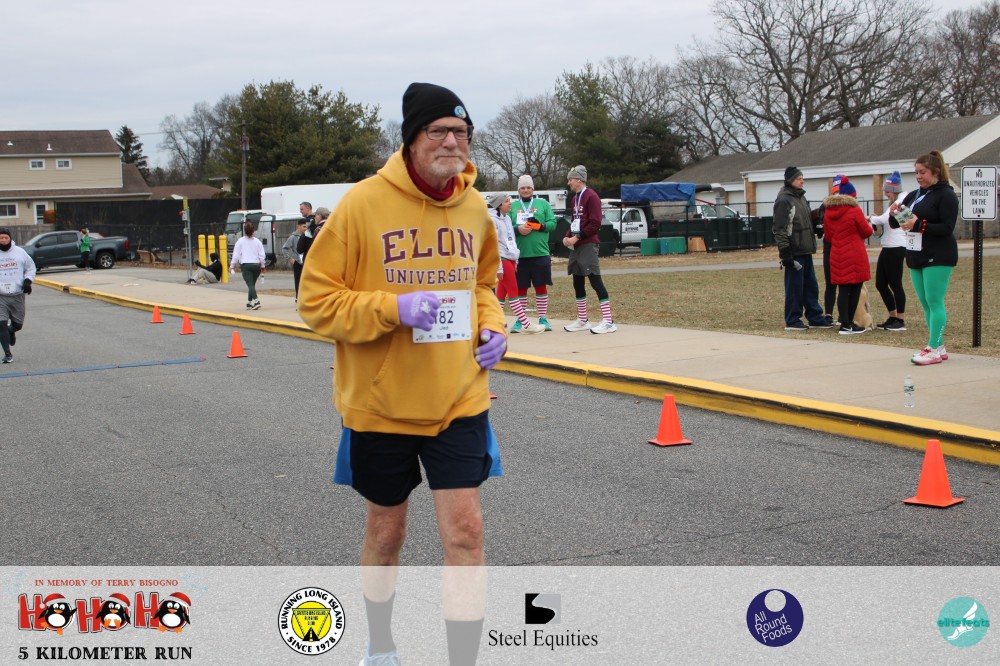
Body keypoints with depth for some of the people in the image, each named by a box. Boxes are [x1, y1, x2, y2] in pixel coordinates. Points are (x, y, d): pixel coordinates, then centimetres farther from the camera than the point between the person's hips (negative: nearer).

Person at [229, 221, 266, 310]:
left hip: (245, 265, -3)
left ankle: (256, 301, -27)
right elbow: (262, 255, 6)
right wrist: (262, 266, 16)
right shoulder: (257, 241, 6)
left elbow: (236, 254, -1)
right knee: (252, 284, 15)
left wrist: (232, 265, 7)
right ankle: (249, 303, 19)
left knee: (250, 284, -10)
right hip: (256, 265, 3)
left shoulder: (241, 241, 0)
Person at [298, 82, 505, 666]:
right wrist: (393, 306, -25)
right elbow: (317, 300, -11)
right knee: (386, 531, 15)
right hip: (380, 402, -2)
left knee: (465, 531, -6)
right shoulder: (364, 203, -12)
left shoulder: (474, 206, 2)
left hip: (459, 400, 2)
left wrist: (491, 324, -1)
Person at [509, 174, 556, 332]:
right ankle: (520, 320, 12)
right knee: (521, 288, 5)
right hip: (520, 254, 1)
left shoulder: (543, 204, 8)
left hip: (540, 253, -1)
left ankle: (543, 319, 13)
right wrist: (517, 229, -16)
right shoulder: (512, 206, 10)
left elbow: (553, 223, 1)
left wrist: (540, 226, -16)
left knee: (541, 286, 5)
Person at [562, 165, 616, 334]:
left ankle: (608, 322, -14)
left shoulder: (591, 197, -10)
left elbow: (595, 224, -16)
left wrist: (577, 237, -17)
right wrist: (568, 236, 7)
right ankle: (582, 321, 24)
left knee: (595, 281, -13)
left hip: (588, 245, -10)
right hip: (576, 247, 10)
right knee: (577, 283, 14)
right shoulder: (575, 198, 18)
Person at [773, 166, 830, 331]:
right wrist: (785, 252, -21)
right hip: (794, 252, -9)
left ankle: (815, 318, 20)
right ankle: (792, 321, 4)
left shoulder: (801, 197, 16)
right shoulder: (784, 201, -13)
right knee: (794, 287, -4)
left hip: (806, 251, 9)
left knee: (811, 286, 13)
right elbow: (779, 229, -18)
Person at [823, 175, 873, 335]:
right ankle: (849, 324, 4)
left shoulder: (828, 212, 5)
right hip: (855, 257, -5)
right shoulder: (854, 211, -11)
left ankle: (845, 324, 4)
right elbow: (867, 232, -3)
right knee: (855, 289, 4)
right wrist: (864, 227, 17)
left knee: (843, 290, 6)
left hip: (837, 256, 5)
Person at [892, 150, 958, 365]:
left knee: (935, 302, -9)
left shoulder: (946, 195, -8)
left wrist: (919, 225, -25)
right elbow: (897, 224, 17)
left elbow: (947, 228, -17)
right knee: (925, 303, 9)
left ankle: (934, 349, -7)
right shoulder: (914, 195, 15)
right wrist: (894, 214, -5)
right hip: (916, 256, 8)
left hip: (938, 257, -8)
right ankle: (939, 347, 15)